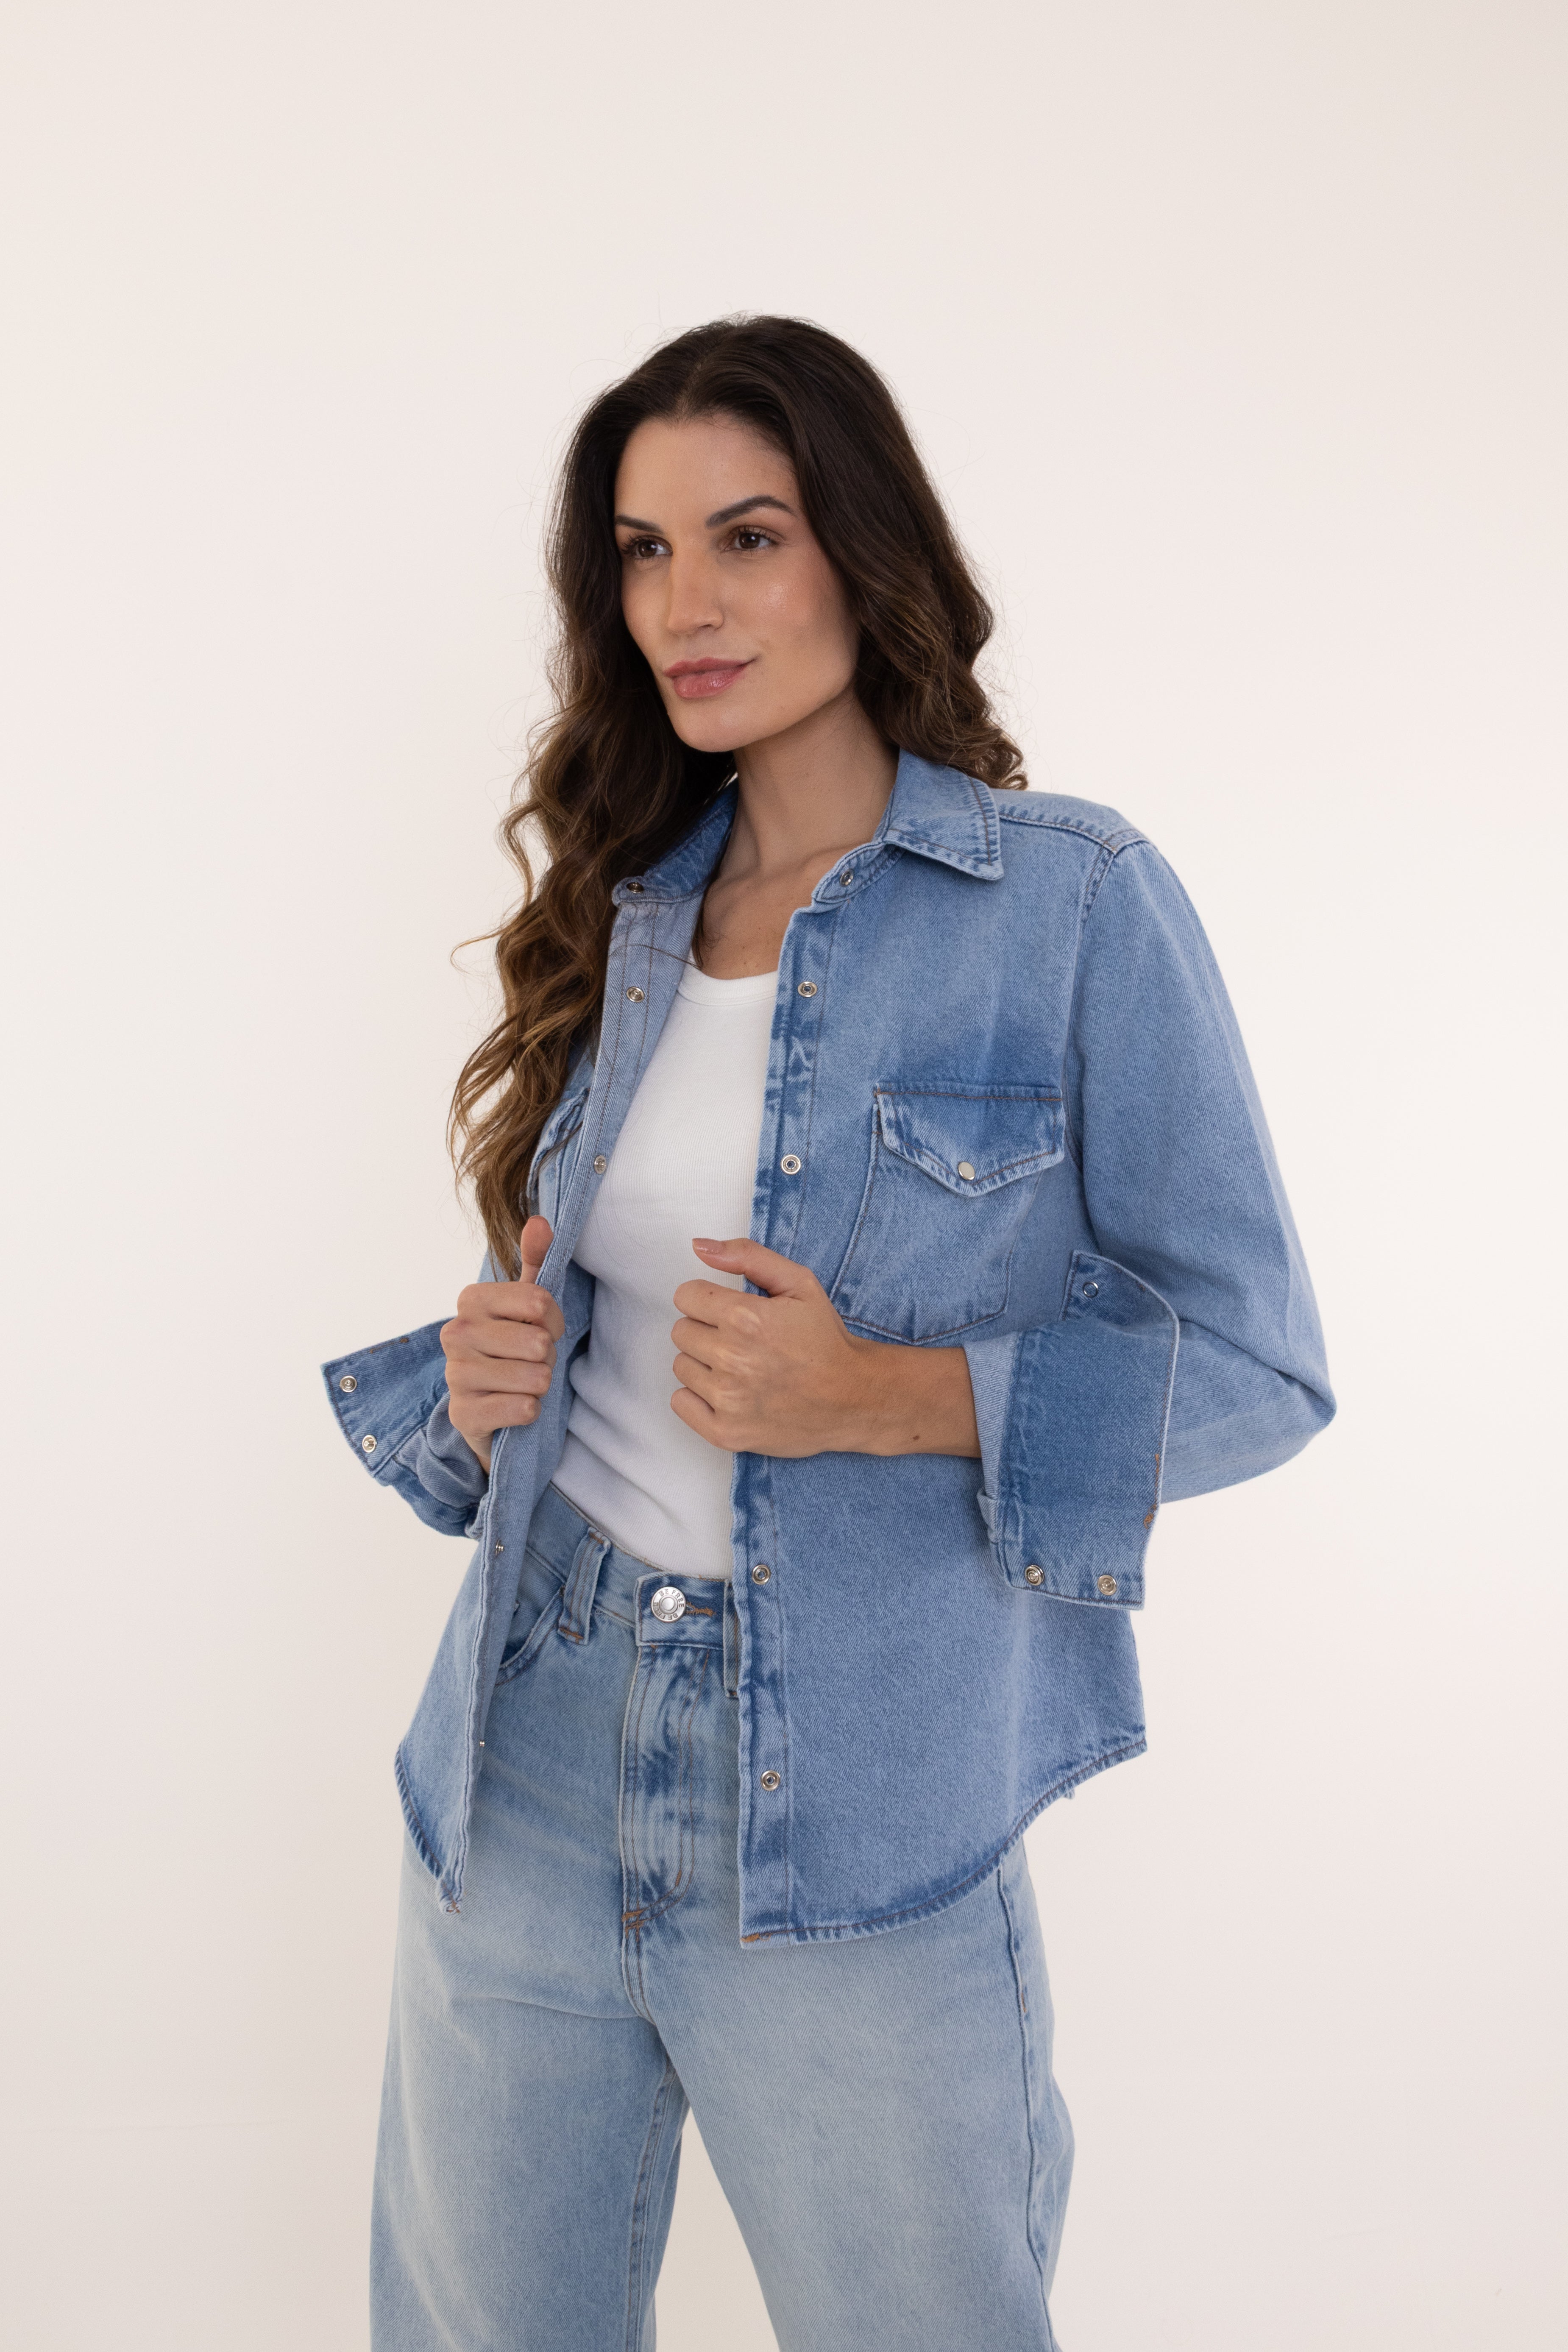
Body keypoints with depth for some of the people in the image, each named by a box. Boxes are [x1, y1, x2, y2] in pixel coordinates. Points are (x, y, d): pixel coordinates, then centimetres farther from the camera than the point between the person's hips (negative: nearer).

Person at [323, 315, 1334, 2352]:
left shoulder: (1079, 906, -9)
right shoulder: (625, 909, 7)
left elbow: (1254, 1366, -8)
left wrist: (883, 1397, -21)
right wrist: (478, 1378, -5)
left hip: (861, 1810, -4)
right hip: (527, 1757, 5)